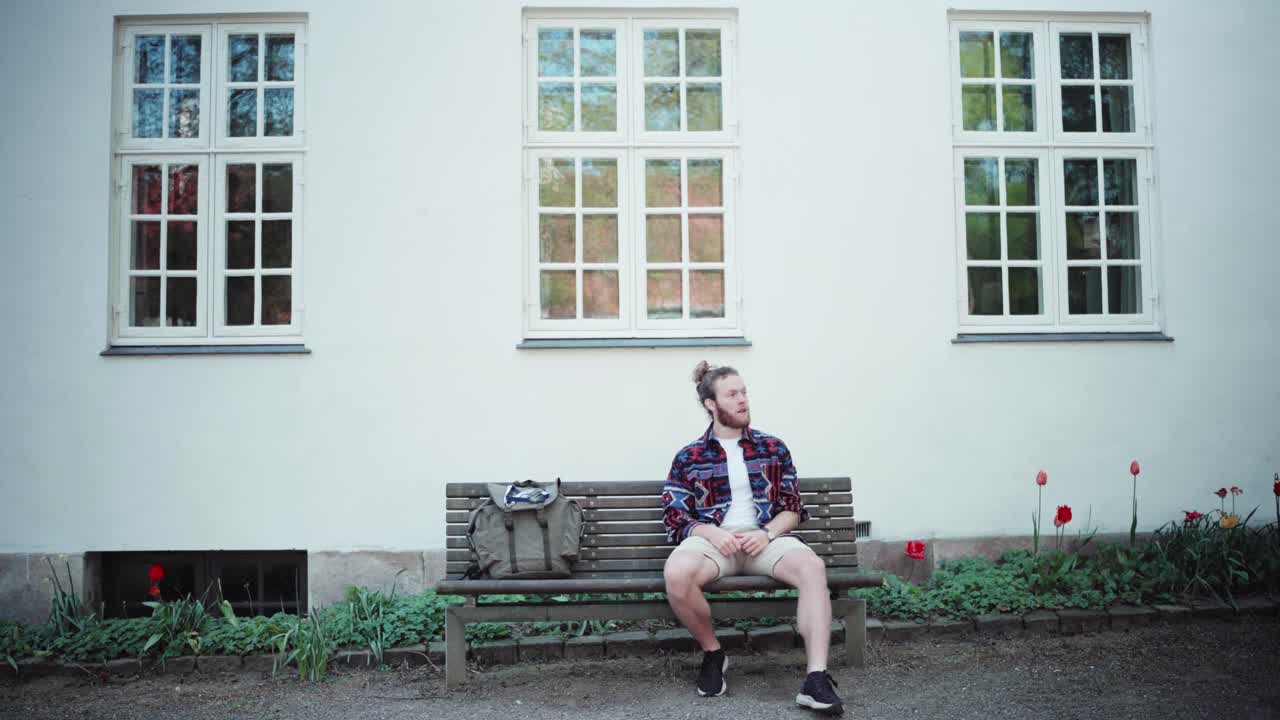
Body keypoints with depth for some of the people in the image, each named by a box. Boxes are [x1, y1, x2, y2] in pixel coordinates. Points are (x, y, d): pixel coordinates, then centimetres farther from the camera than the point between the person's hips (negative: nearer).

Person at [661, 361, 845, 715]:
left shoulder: (774, 448, 12)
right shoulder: (688, 458, 8)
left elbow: (793, 508, 11)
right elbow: (675, 519, 5)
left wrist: (767, 533, -11)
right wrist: (713, 533, -16)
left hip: (765, 537, 1)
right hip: (712, 539, -1)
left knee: (812, 566, -31)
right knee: (676, 573, -35)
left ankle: (817, 679, -33)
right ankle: (713, 652, -7)